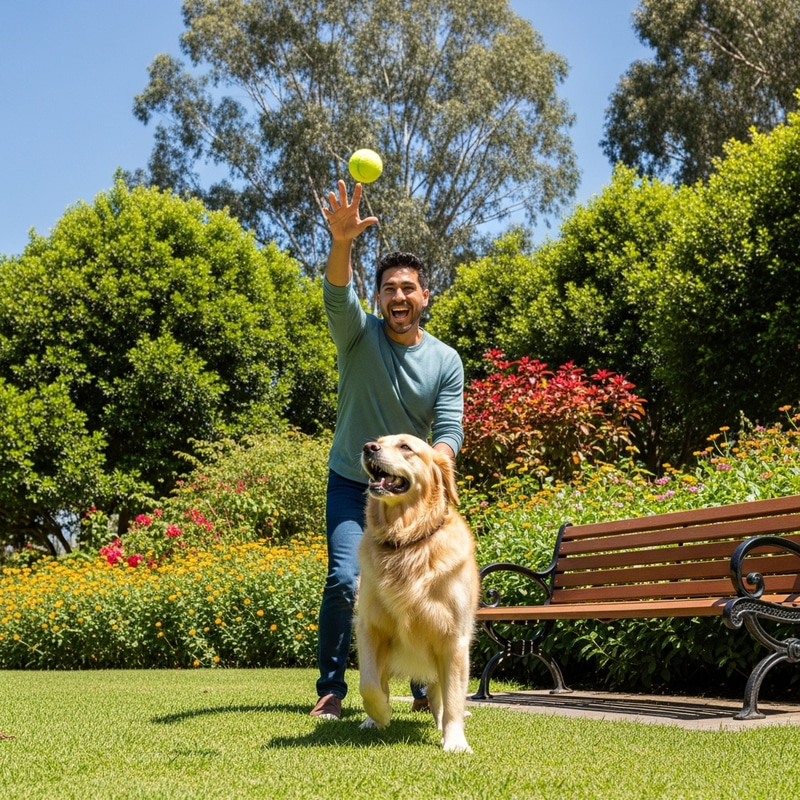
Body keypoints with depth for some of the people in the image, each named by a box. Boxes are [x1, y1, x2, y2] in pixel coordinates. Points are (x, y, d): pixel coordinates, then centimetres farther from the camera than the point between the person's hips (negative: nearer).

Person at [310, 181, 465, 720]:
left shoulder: (446, 360, -2)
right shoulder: (360, 335, -6)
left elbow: (450, 429, -8)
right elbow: (337, 295, -27)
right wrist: (342, 241, -47)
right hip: (352, 486, -2)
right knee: (344, 581, -16)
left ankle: (427, 689, 18)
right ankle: (332, 690, -3)